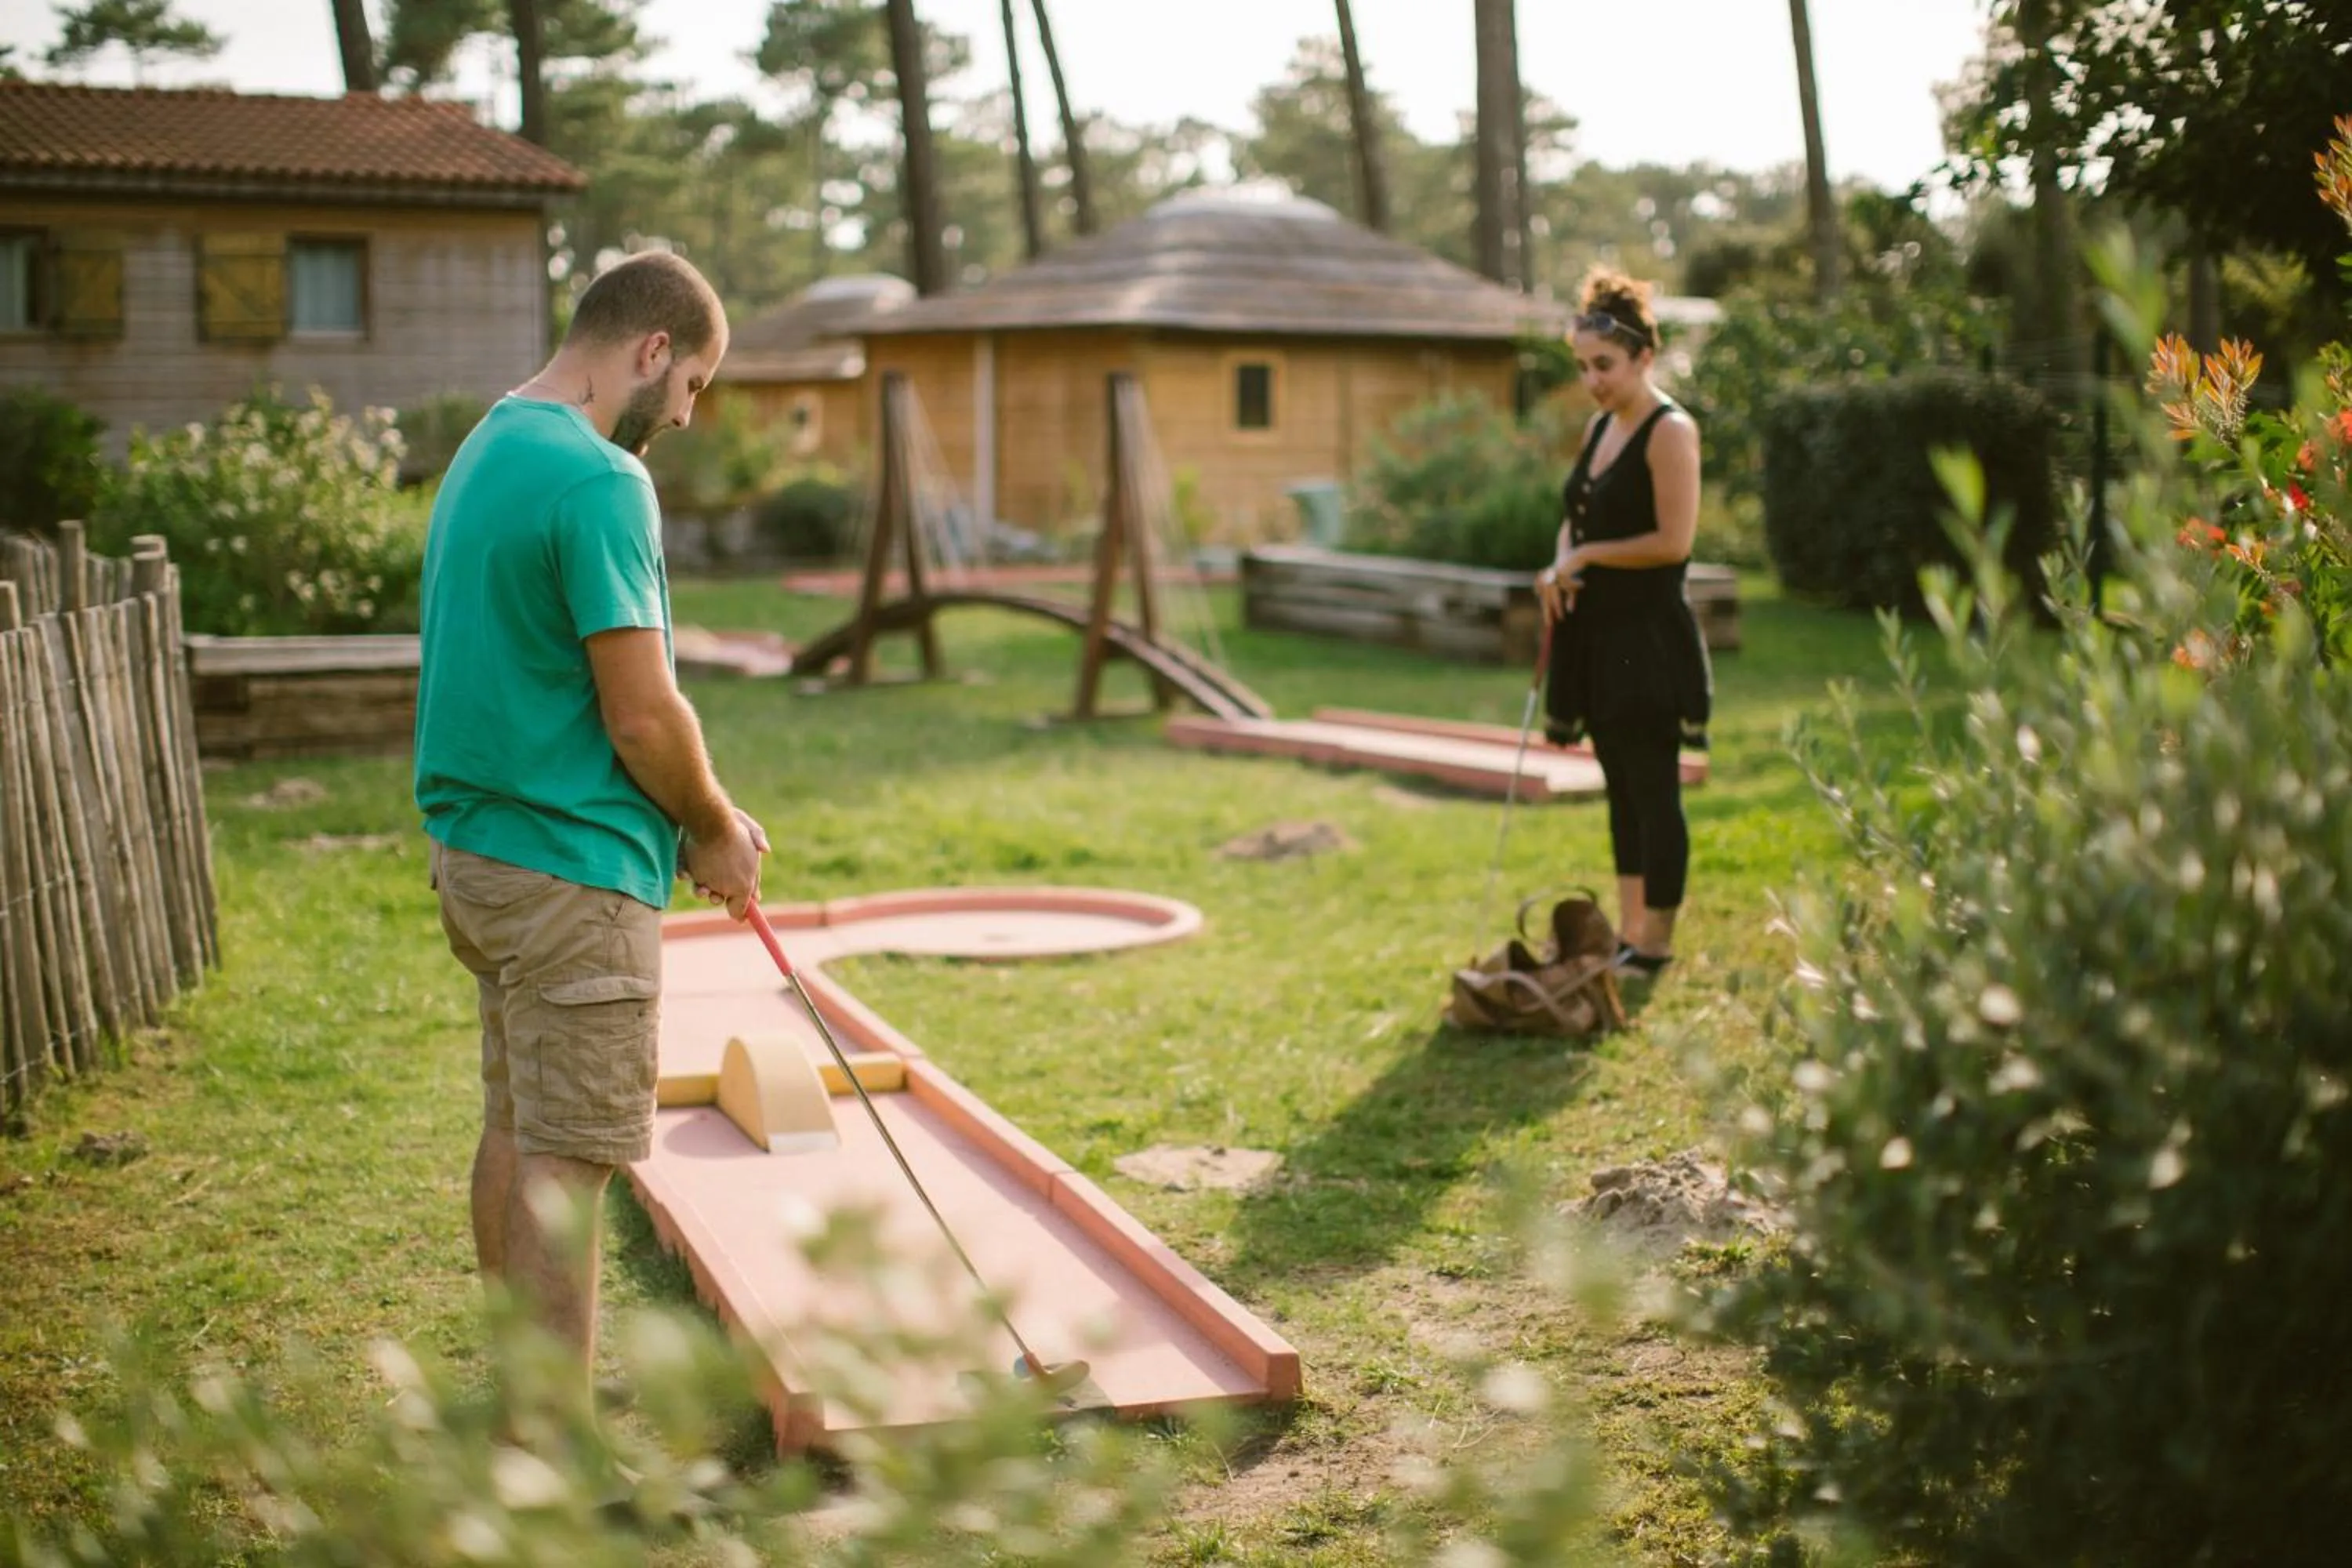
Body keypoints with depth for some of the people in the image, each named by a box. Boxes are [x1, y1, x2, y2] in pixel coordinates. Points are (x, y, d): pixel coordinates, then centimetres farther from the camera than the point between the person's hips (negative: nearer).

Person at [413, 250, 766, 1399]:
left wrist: (696, 816, 12)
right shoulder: (599, 479, -18)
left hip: (479, 848, 10)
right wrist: (714, 827, -2)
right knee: (566, 1162, -4)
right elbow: (640, 713, -20)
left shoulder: (484, 452, 13)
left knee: (515, 1133, 17)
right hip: (573, 872, -10)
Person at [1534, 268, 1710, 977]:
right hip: (1598, 632, 9)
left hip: (1650, 637, -8)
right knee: (1621, 787, 14)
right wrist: (1559, 567, 0)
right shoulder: (1599, 427, 13)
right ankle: (1628, 931, 22)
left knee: (1653, 790, -1)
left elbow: (1674, 541, -19)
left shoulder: (1670, 432, -12)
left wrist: (1587, 556, -11)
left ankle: (1656, 943, 8)